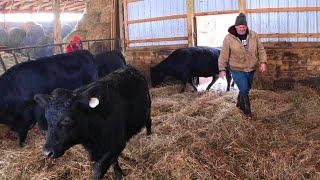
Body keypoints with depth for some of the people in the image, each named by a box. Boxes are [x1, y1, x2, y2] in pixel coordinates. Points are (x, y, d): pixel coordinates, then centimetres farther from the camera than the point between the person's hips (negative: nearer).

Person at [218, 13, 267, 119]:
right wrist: (222, 69, -7)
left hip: (251, 69, 4)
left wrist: (263, 62, -10)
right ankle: (247, 111, 12)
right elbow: (224, 55, -8)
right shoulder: (229, 38, -12)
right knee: (244, 90, -7)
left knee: (246, 89, 19)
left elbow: (261, 49, 2)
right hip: (237, 70, -4)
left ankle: (240, 104, 46)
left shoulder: (253, 35, -3)